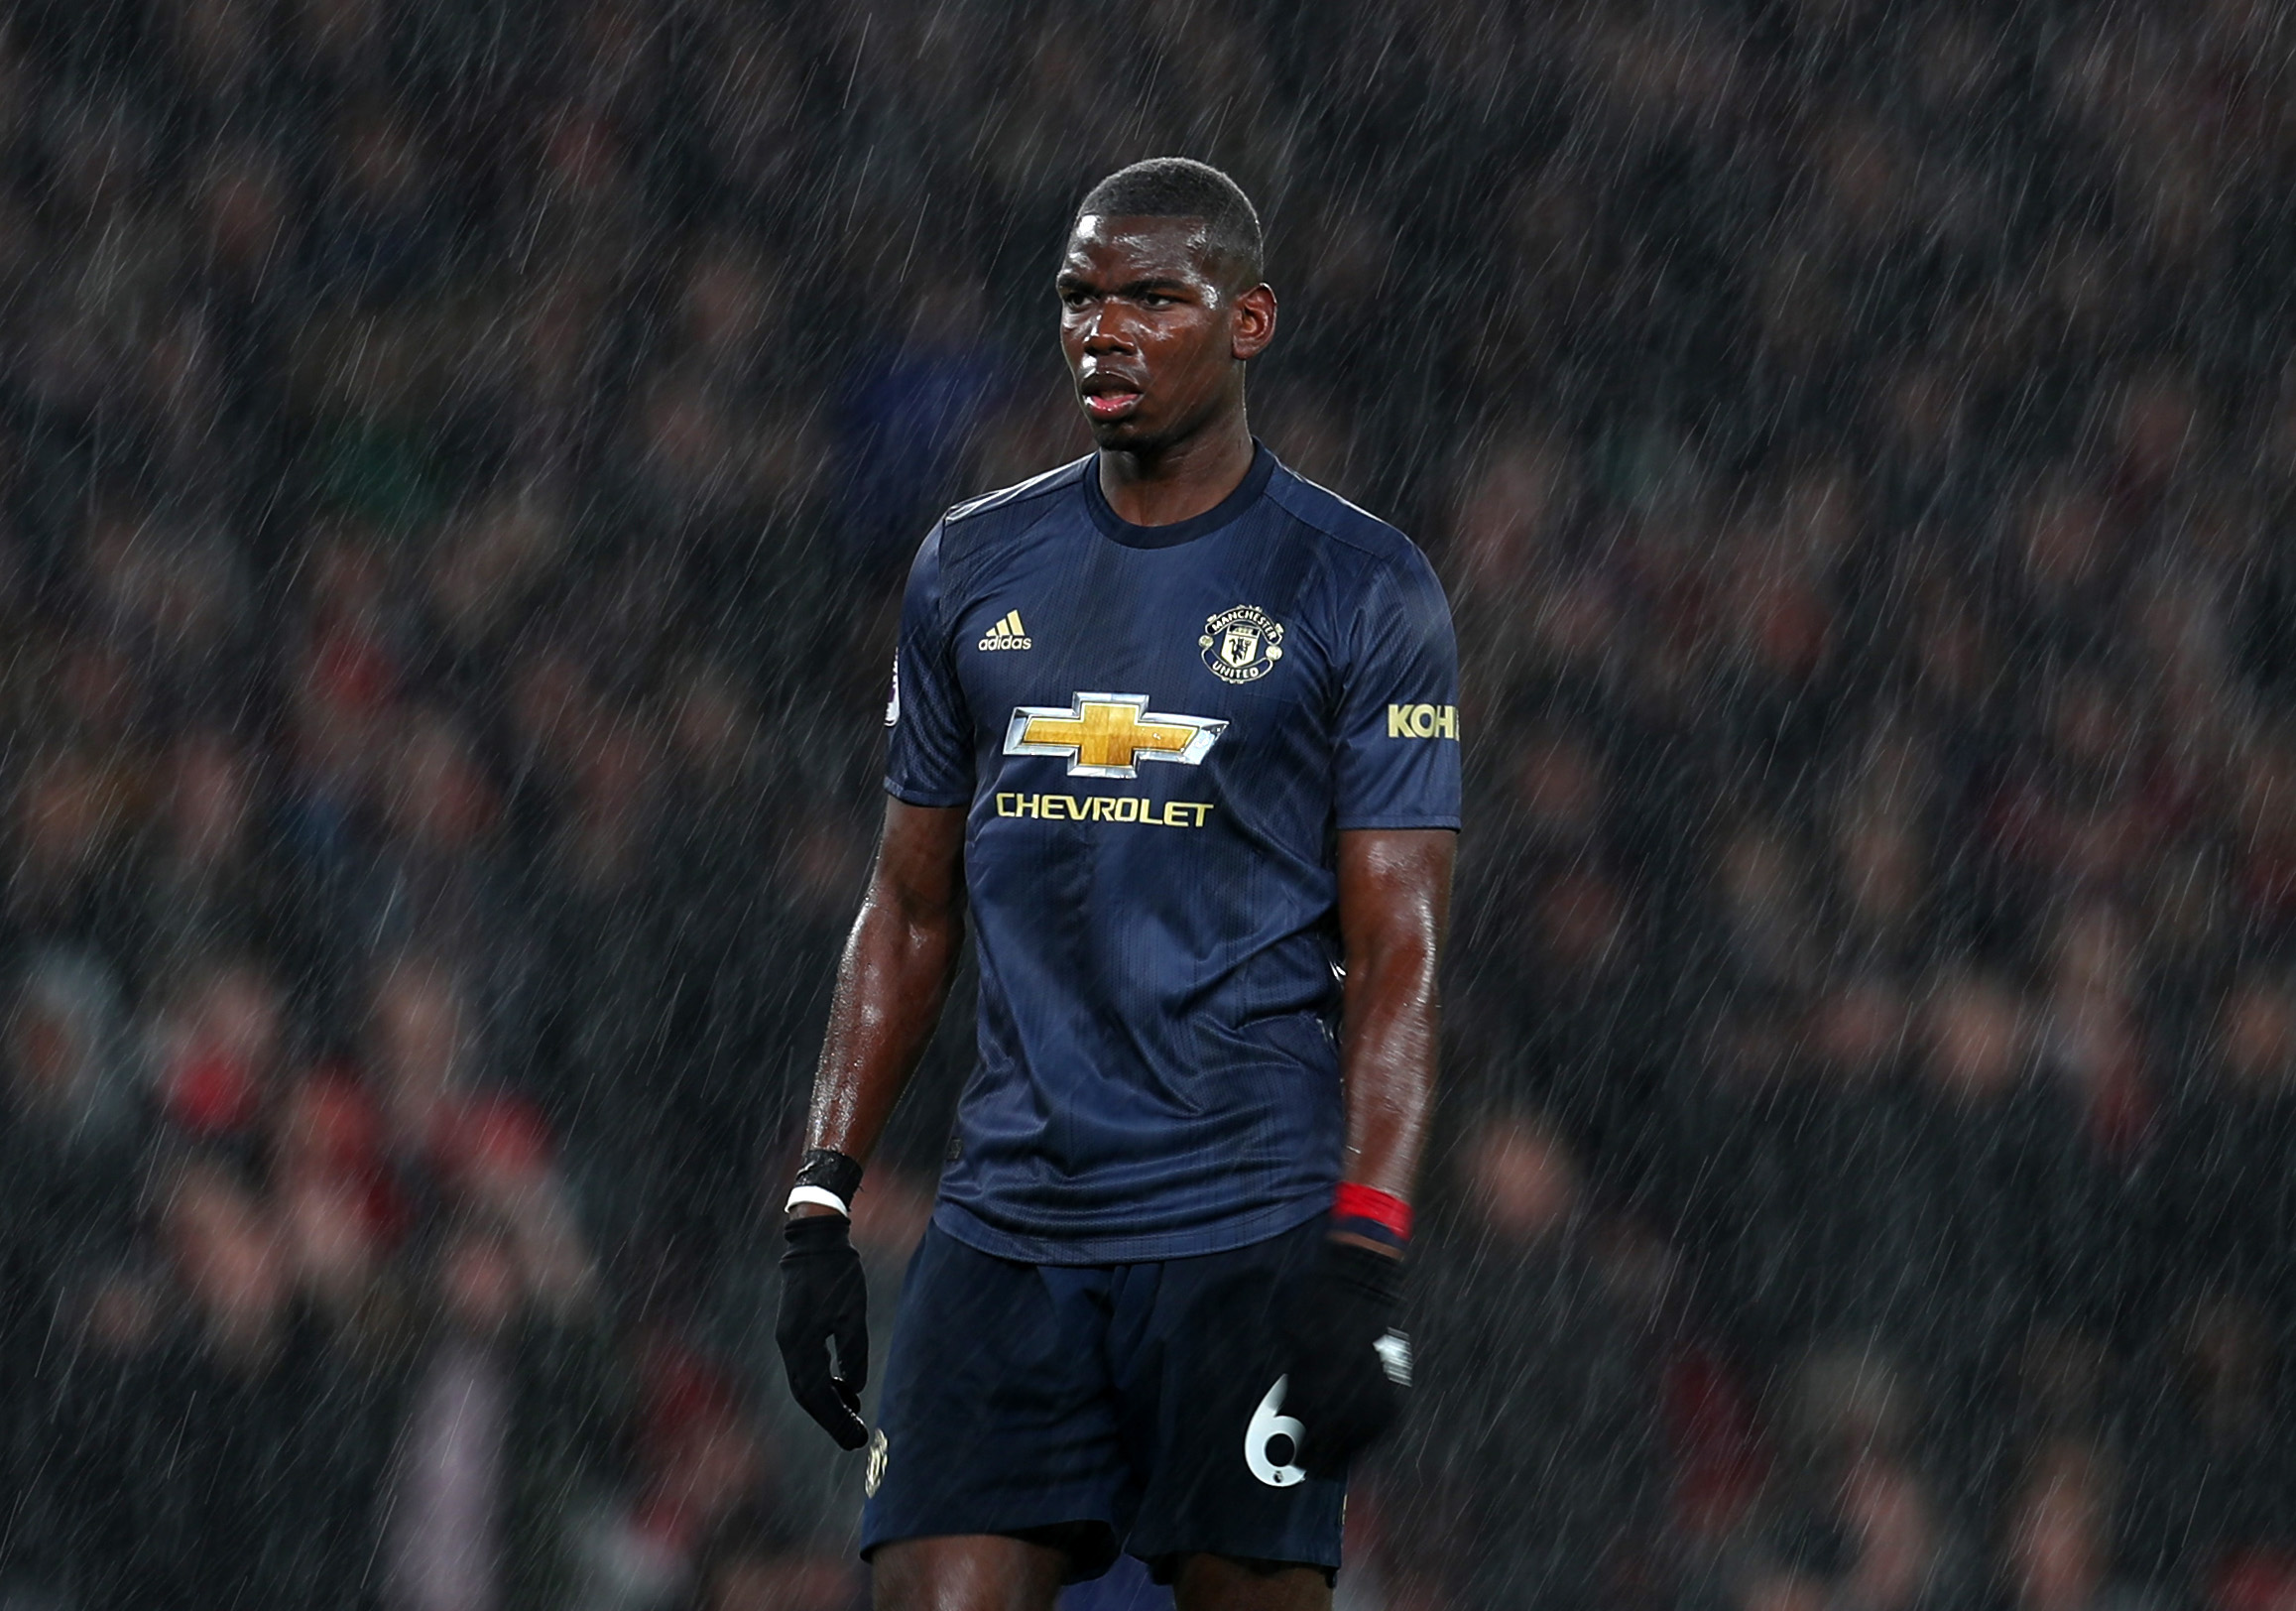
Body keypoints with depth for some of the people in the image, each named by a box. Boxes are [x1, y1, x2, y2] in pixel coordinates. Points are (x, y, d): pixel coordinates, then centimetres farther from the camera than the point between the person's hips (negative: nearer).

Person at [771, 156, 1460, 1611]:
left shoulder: (1361, 590, 0)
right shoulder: (974, 570, 12)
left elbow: (1397, 950, -5)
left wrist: (1366, 1264, -16)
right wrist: (822, 1203, 9)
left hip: (1250, 1228, -4)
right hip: (1010, 1212, 4)